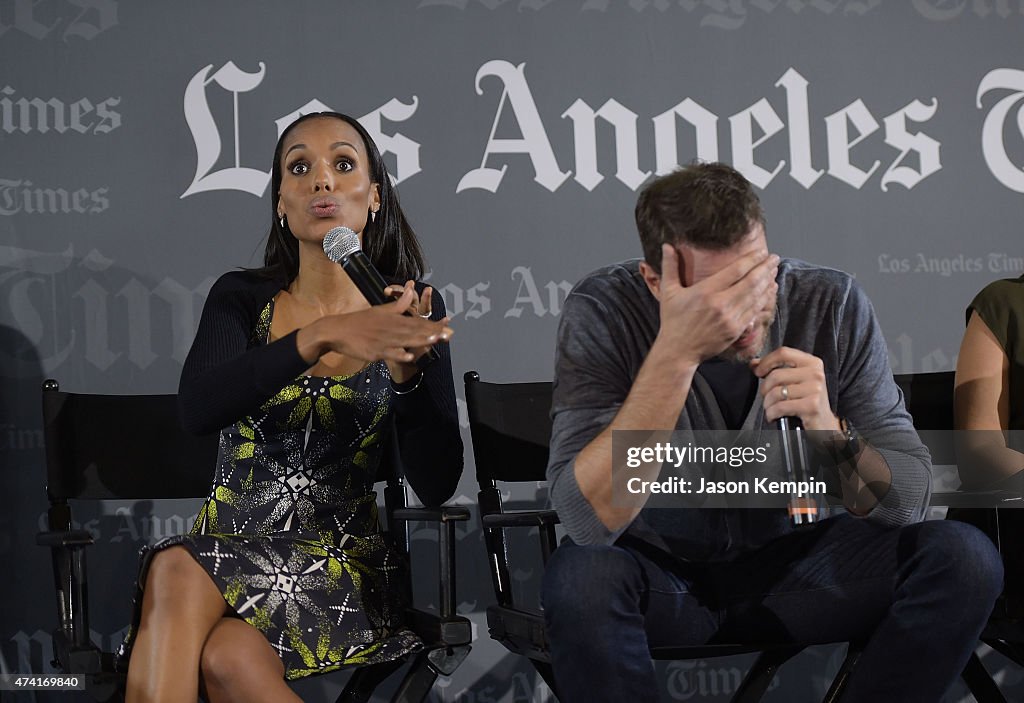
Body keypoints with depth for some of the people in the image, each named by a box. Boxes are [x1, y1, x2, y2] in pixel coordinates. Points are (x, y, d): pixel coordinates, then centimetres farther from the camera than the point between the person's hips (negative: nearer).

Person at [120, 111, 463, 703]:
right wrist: (322, 336, -31)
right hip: (230, 548, 2)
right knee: (176, 569, -34)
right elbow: (197, 410, -18)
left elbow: (437, 486, -5)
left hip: (349, 567, -2)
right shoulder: (241, 298, 5)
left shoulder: (412, 309, 2)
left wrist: (406, 370, -23)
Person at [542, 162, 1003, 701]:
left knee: (962, 558, -20)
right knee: (579, 577, -35)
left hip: (795, 563, 2)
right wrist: (675, 352, -37)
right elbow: (588, 520, -31)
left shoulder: (832, 304, -13)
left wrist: (832, 434, -32)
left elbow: (907, 502, -11)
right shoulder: (603, 311, -20)